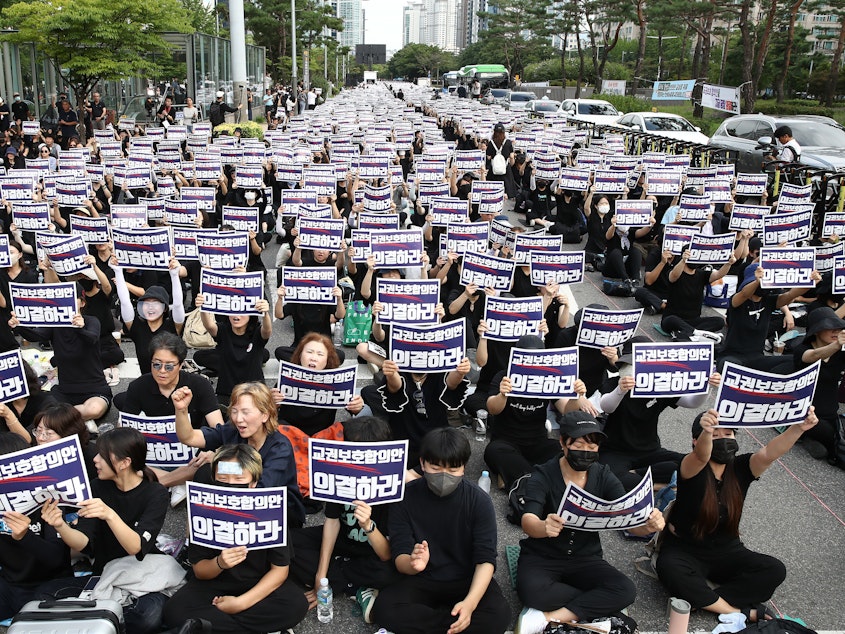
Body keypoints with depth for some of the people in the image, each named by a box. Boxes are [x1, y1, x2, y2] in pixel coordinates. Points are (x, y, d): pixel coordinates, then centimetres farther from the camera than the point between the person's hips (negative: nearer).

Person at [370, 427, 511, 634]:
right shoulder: (405, 497, -11)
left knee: (499, 615, -30)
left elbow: (486, 559, -17)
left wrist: (470, 602, -36)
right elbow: (399, 557, -14)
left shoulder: (479, 501, -13)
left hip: (467, 580, 0)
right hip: (421, 580, 1)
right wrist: (412, 563, -40)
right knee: (383, 608, -28)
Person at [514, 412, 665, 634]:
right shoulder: (542, 476, -15)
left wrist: (648, 525, -38)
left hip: (585, 558, 3)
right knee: (531, 591, -35)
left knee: (626, 590, -24)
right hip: (542, 557, -3)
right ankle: (599, 604, -12)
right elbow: (528, 521, -30)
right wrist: (544, 528, -55)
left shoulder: (604, 477, -4)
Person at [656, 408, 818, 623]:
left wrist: (798, 428, -44)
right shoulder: (691, 468, -16)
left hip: (726, 551, 4)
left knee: (775, 570, -19)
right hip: (685, 549, -4)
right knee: (670, 570, -36)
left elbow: (769, 454, -25)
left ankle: (698, 601, -23)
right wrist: (707, 432, -64)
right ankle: (740, 612, -23)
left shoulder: (740, 468, -5)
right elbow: (702, 456, -41)